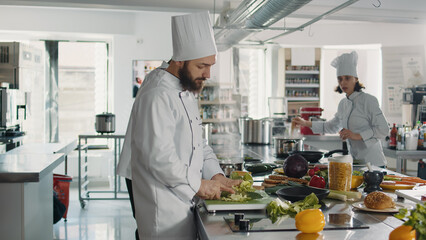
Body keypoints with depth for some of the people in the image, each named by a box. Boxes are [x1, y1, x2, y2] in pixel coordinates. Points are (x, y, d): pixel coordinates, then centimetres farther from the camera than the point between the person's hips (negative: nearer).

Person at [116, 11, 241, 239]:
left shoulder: (187, 91, 13)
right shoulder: (157, 96, -21)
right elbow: (160, 158, -26)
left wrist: (216, 176, 4)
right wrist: (198, 185, -16)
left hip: (183, 202, 10)